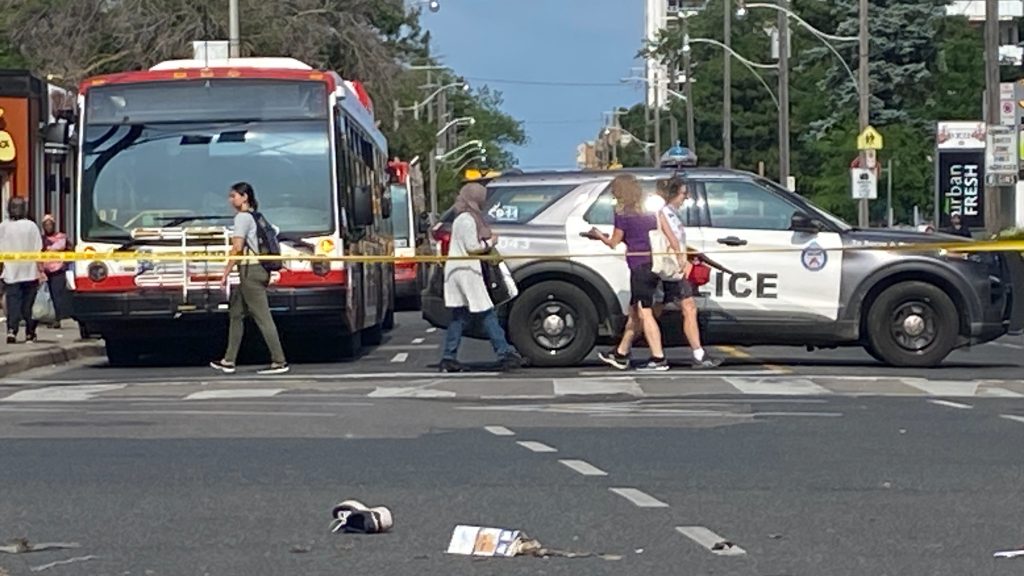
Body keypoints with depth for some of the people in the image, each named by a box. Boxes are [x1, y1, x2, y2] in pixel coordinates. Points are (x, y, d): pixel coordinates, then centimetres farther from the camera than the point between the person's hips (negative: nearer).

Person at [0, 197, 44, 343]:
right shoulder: (31, 226, -5)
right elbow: (38, 251, -5)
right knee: (29, 304, 9)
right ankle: (30, 334, 13)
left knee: (12, 304, 0)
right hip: (30, 272, 0)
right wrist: (41, 270, 1)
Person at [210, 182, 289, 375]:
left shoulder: (242, 217, -10)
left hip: (250, 271, -10)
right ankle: (229, 361, 19)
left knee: (262, 317, -9)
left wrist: (226, 274, -15)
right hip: (257, 269, 10)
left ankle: (279, 362, -10)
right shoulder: (254, 217, 17)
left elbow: (237, 247, -17)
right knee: (236, 313, 15)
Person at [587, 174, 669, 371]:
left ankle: (658, 358, -11)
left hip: (639, 267, -8)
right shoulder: (649, 214, 12)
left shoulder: (623, 215, -8)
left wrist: (599, 235, 18)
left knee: (644, 313, -6)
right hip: (653, 265, 8)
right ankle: (620, 355, 26)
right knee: (634, 311, 16)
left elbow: (614, 243, -2)